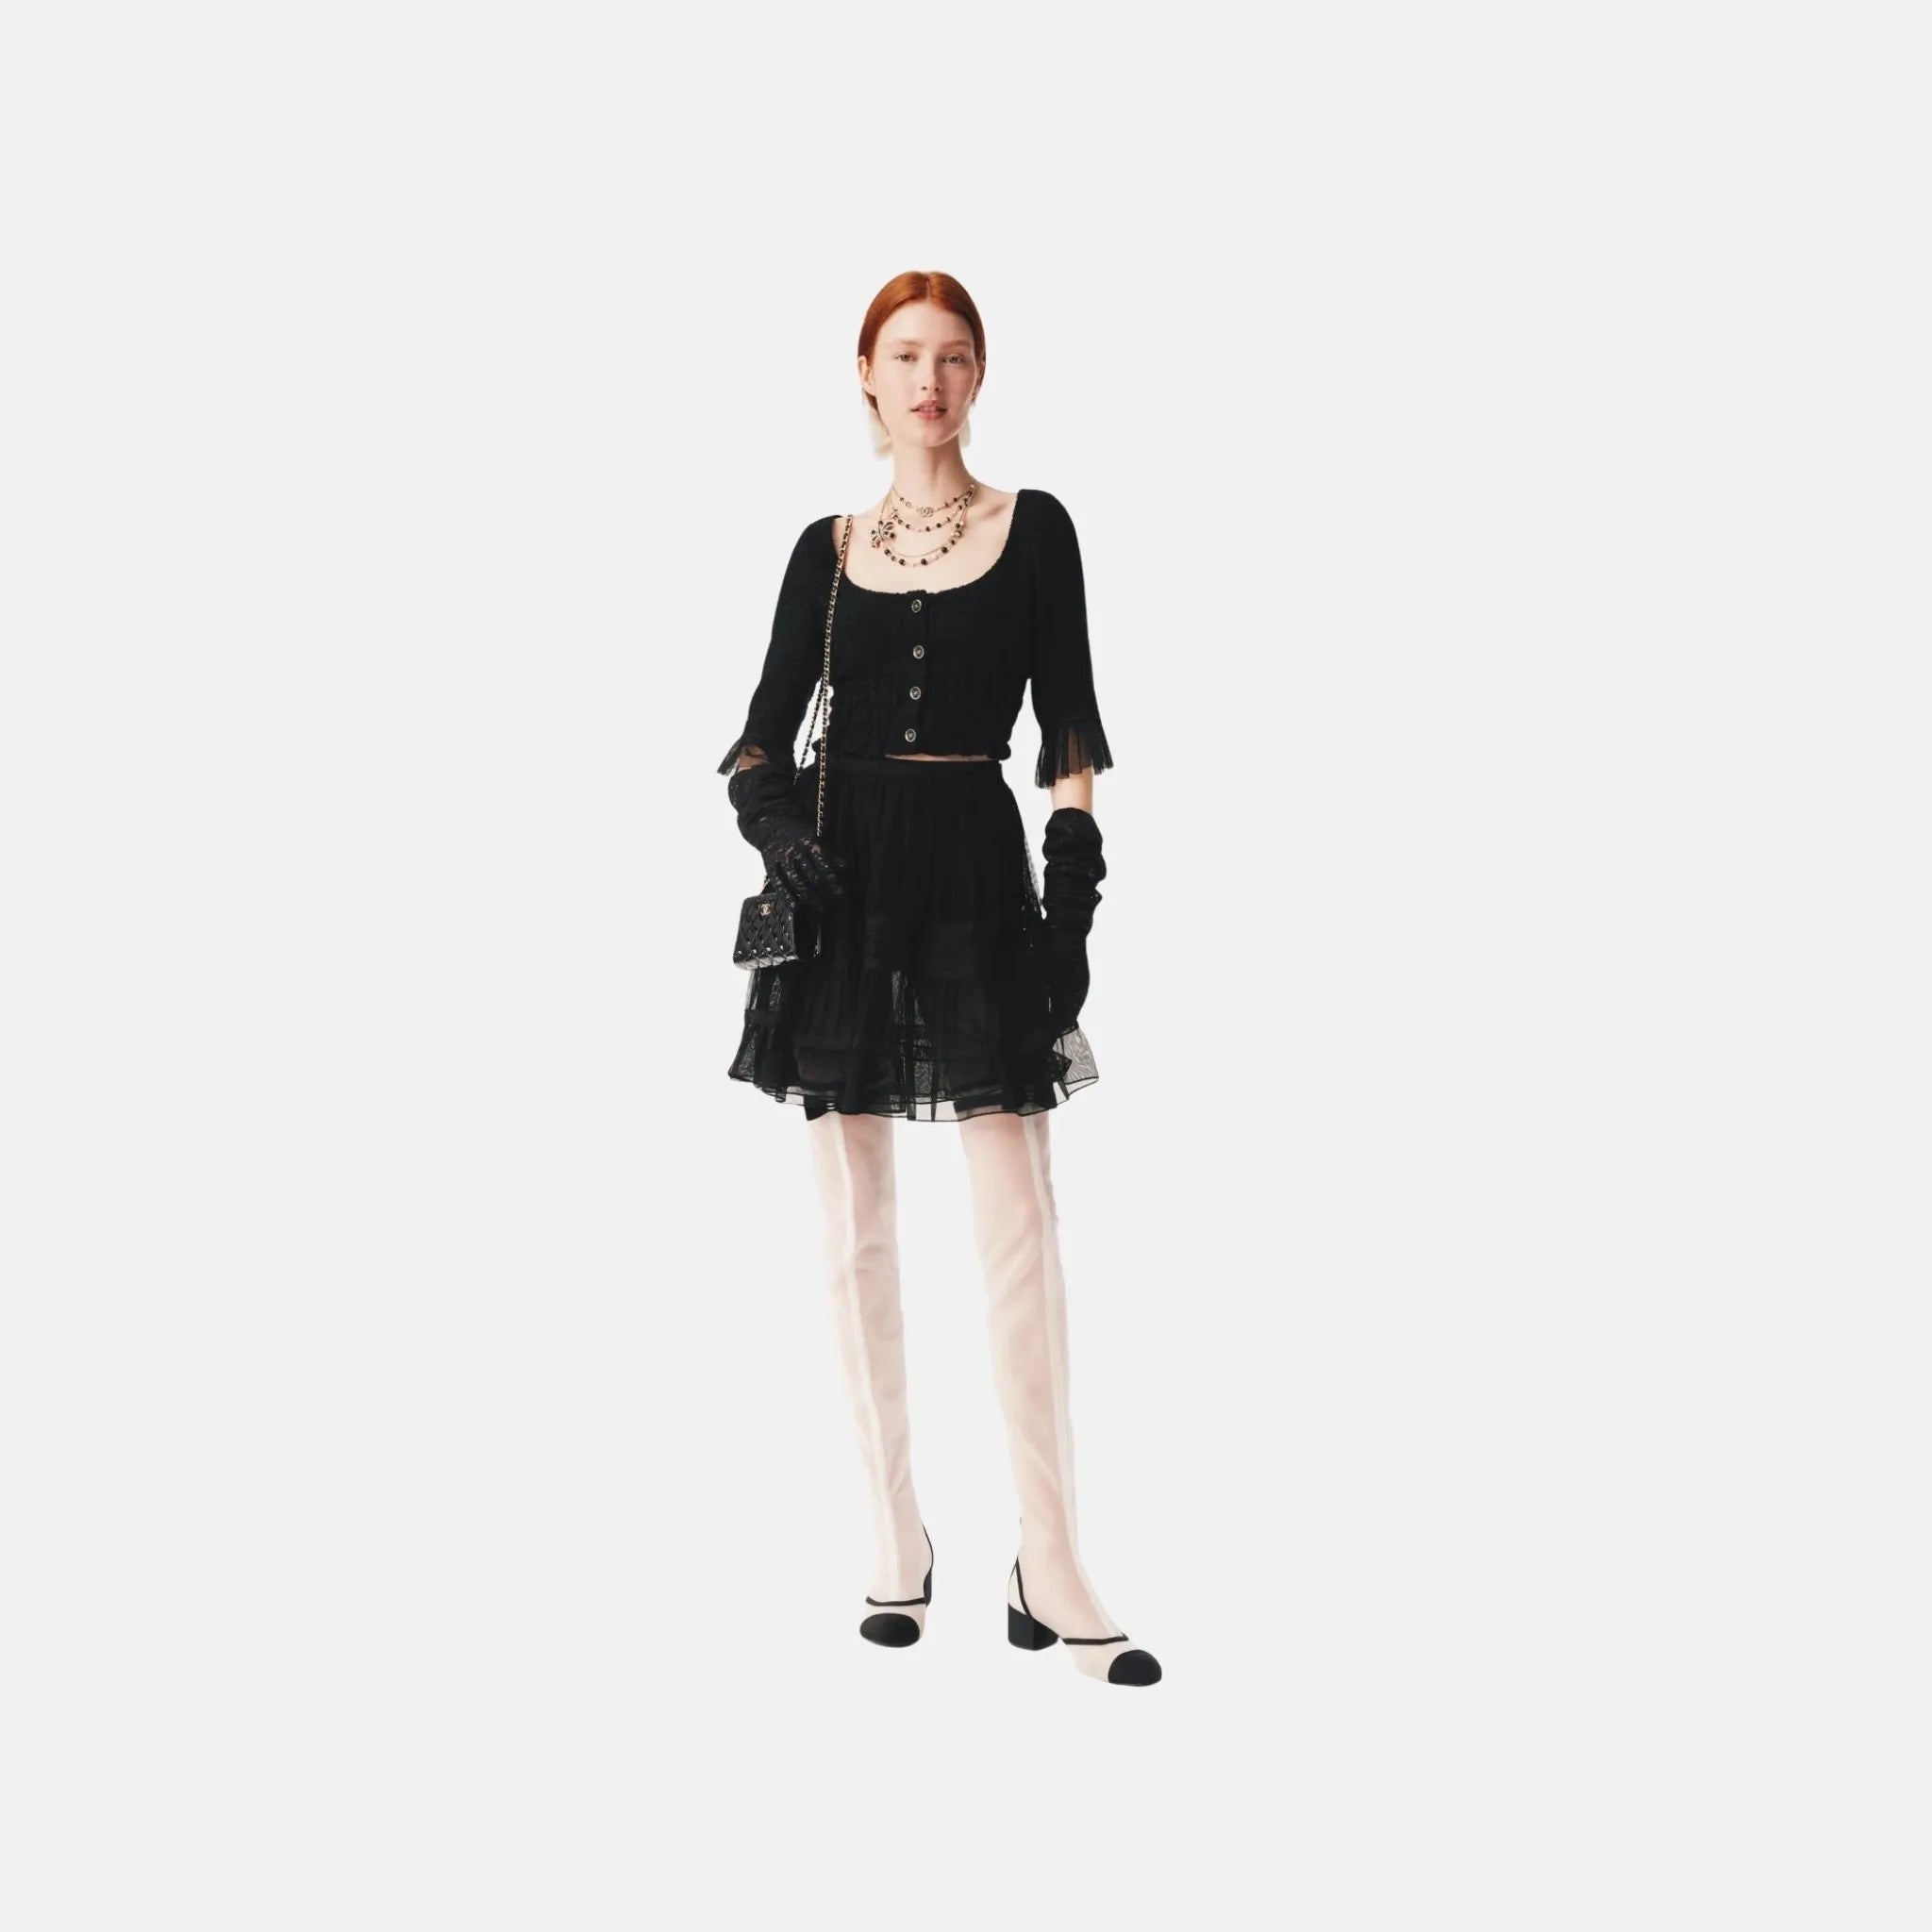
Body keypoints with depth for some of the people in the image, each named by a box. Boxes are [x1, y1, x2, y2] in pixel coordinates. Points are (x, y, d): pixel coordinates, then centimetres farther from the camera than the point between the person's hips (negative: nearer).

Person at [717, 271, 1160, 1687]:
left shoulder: (1034, 529, 6)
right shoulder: (828, 549, 11)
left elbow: (1070, 724, 1)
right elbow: (763, 730, 8)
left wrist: (1074, 892, -9)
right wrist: (767, 808, -14)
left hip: (975, 867, -2)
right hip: (841, 877, 3)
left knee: (1021, 1226, -7)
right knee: (859, 1228, 4)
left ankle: (1052, 1571, -3)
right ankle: (897, 1548, 13)